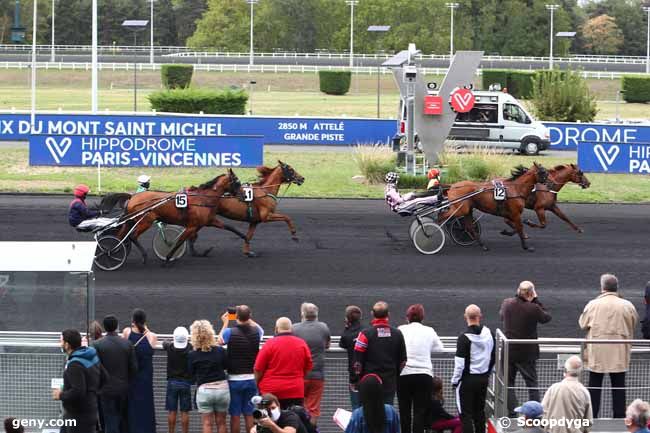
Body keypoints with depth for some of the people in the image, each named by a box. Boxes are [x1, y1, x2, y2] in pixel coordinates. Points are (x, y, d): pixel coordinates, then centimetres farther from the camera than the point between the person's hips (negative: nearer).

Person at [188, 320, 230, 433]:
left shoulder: (193, 355, -7)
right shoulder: (220, 351, -4)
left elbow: (192, 376, 0)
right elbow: (226, 366, 11)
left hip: (204, 390, -2)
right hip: (222, 388, 2)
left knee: (207, 424, 5)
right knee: (221, 422, 13)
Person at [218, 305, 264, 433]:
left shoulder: (230, 332, -13)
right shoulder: (256, 332, -4)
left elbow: (220, 340, 11)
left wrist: (225, 324, 23)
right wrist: (248, 319, 26)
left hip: (234, 379, -2)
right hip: (251, 379, 2)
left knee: (235, 415, 3)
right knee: (249, 415, 8)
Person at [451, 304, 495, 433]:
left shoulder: (464, 338, -18)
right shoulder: (489, 334, 1)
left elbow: (460, 363, -18)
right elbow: (493, 357, 12)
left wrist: (455, 380, -6)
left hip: (467, 380, -6)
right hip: (483, 379, 6)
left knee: (466, 414, -2)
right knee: (480, 411, 17)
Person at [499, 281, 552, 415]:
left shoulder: (507, 303, -8)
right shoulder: (533, 308, -19)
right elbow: (546, 317, -1)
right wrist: (536, 301, 0)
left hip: (509, 352, 2)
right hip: (527, 353, -2)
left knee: (509, 383, 12)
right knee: (532, 384, 9)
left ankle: (511, 412, 8)